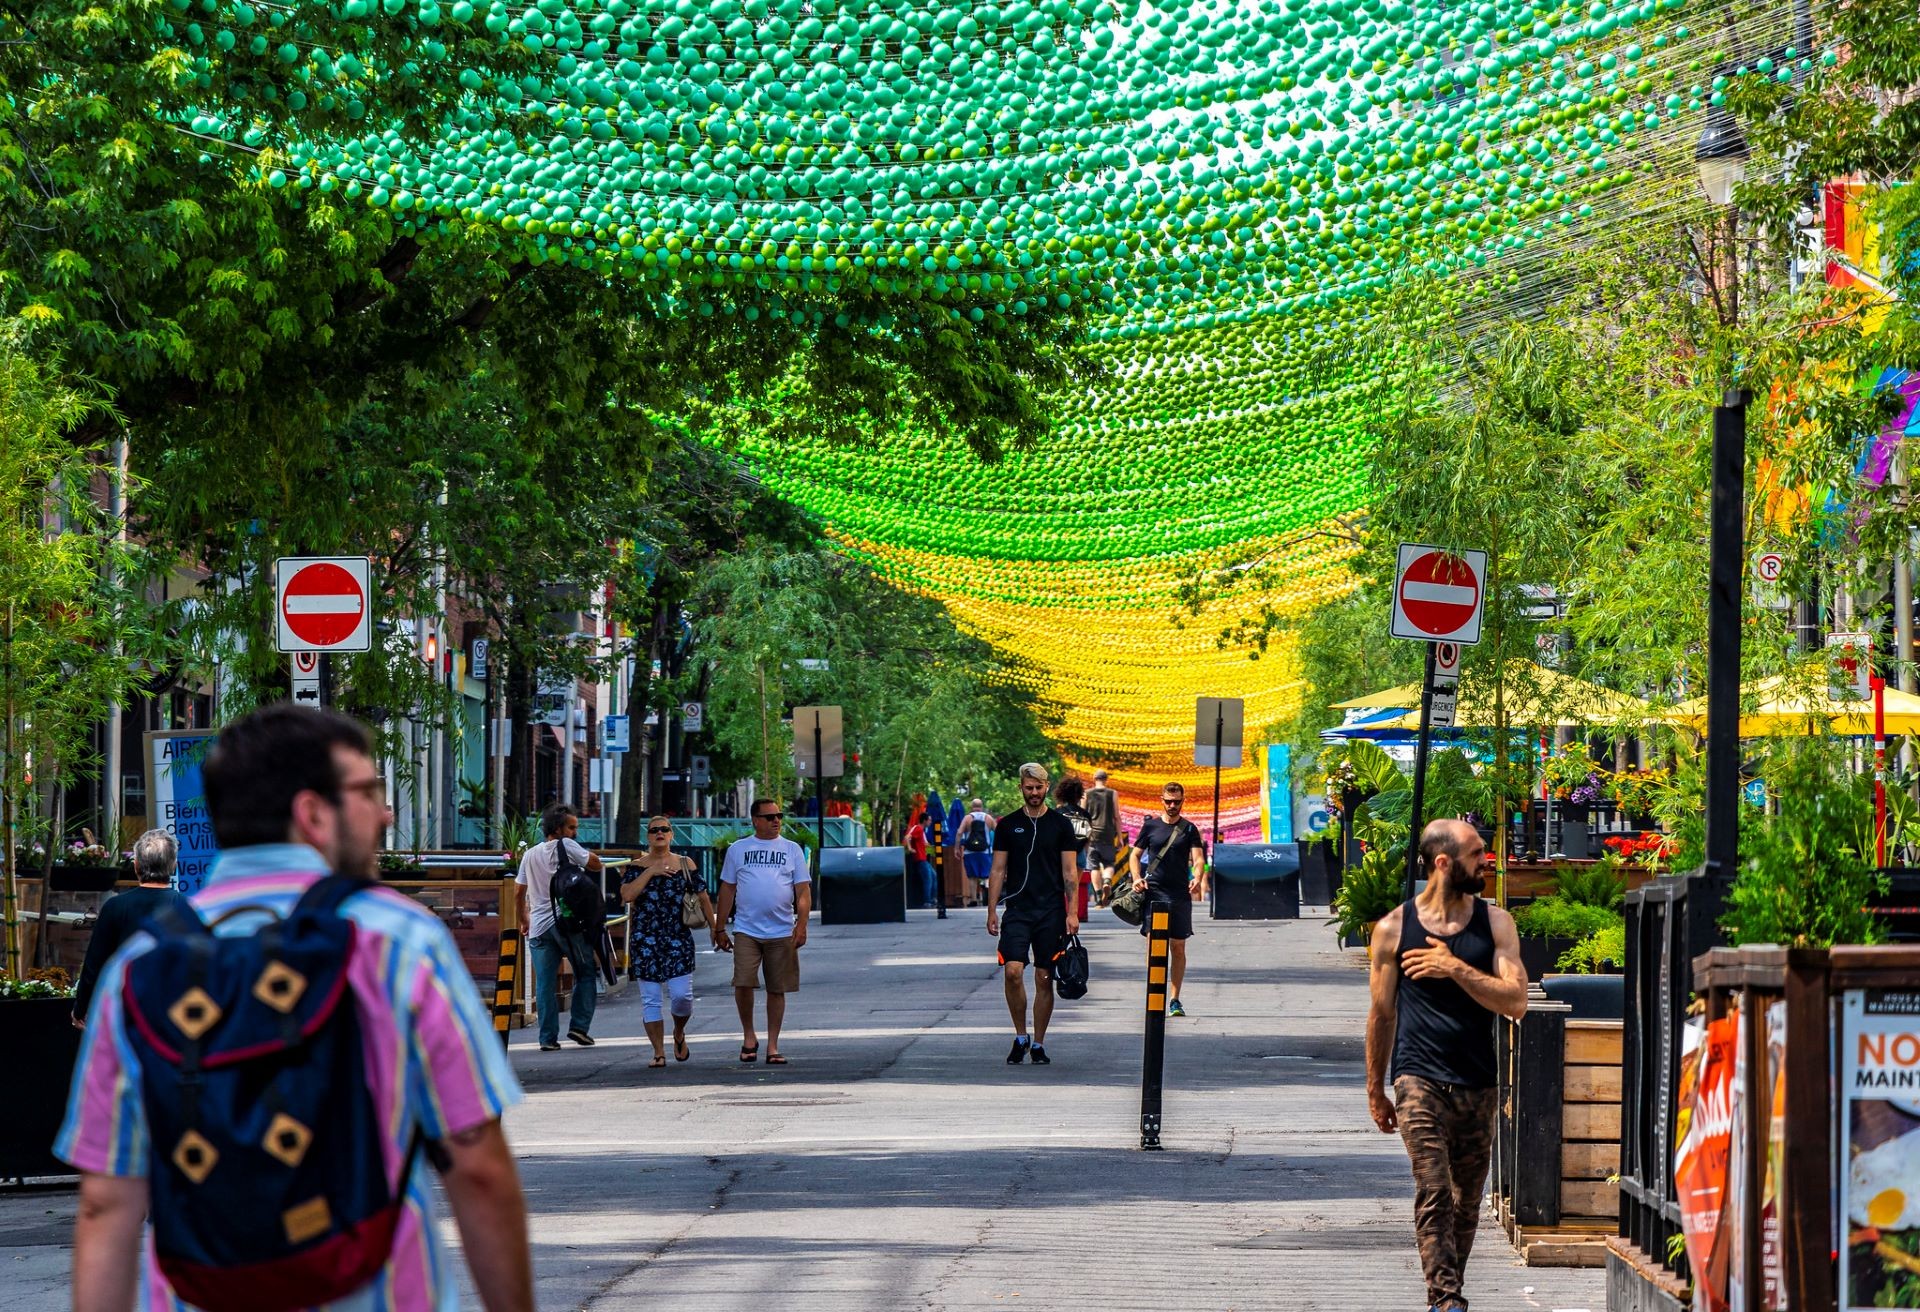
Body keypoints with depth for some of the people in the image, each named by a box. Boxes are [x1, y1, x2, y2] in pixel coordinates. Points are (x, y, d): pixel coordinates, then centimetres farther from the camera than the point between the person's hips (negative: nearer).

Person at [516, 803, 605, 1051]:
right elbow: (596, 865, -5)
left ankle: (548, 1038, 0)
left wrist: (525, 920, 29)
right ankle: (579, 1025, -1)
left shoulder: (530, 855, 15)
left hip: (539, 927, 5)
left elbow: (520, 891, 18)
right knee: (586, 974, 9)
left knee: (545, 984, 3)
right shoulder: (566, 846, -5)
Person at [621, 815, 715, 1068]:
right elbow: (626, 895, -12)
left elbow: (702, 897, 12)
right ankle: (658, 1052, 7)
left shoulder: (686, 864, 8)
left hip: (679, 939, 0)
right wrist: (650, 872, -14)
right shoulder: (638, 867, 4)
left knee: (682, 995, -7)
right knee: (650, 999, -1)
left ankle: (679, 1034, 24)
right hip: (646, 940, 0)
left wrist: (714, 926, 8)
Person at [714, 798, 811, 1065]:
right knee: (743, 983, -15)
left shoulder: (792, 850, 8)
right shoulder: (738, 849, 8)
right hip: (746, 930, -1)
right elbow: (727, 890, 10)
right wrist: (720, 929, 8)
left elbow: (803, 891, 4)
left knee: (777, 990, 4)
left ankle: (773, 1047, 13)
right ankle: (748, 1036, 6)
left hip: (781, 932, 1)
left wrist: (801, 925, -8)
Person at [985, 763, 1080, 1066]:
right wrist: (992, 910, 2)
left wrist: (1072, 913, -6)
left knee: (1044, 979, 2)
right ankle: (1020, 1037, 1)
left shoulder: (1060, 825, 4)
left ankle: (1038, 1044, 12)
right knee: (1012, 971, -16)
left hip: (1051, 911, 0)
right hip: (1017, 909, 0)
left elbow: (1070, 872, 3)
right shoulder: (1008, 825, 7)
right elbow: (998, 870, 9)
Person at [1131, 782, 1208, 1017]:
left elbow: (1199, 859, -3)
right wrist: (1137, 878, -8)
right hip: (1154, 892, -1)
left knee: (1178, 947, 5)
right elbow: (1136, 855, 12)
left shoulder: (1189, 829, 6)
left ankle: (1174, 999, 12)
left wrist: (1197, 879, -24)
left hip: (1180, 894, 1)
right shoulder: (1150, 825, 8)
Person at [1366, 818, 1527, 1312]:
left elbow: (1515, 1002, -4)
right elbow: (1381, 1013, 10)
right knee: (1433, 1192, -15)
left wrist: (1456, 969, -14)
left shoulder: (1495, 923, 5)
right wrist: (1375, 1090, 14)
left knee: (1467, 1199, 8)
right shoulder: (1394, 929, 1)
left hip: (1477, 1084, 3)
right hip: (1419, 1080, -3)